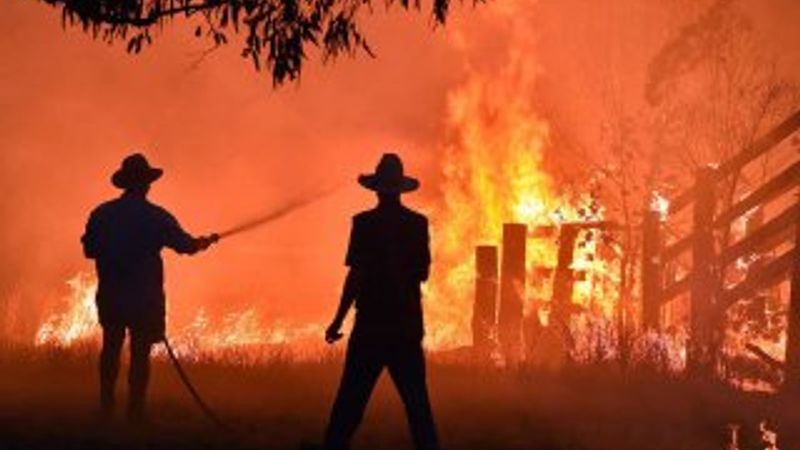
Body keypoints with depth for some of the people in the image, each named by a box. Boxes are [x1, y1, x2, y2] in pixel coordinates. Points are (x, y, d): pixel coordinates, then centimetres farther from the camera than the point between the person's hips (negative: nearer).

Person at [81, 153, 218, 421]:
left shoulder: (101, 214, -2)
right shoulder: (156, 217, -10)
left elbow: (89, 251, 6)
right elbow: (188, 246, -2)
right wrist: (208, 241, 19)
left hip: (110, 296, 3)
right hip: (145, 298, -3)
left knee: (111, 348, 18)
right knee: (140, 353, 2)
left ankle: (106, 404, 20)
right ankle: (135, 409, 3)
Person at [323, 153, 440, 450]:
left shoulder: (365, 223, -9)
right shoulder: (418, 224, 2)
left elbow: (357, 275, -12)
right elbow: (423, 273, 8)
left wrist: (338, 321, -7)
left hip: (372, 325, -3)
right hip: (408, 325, 3)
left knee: (351, 399, 0)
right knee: (416, 400, 9)